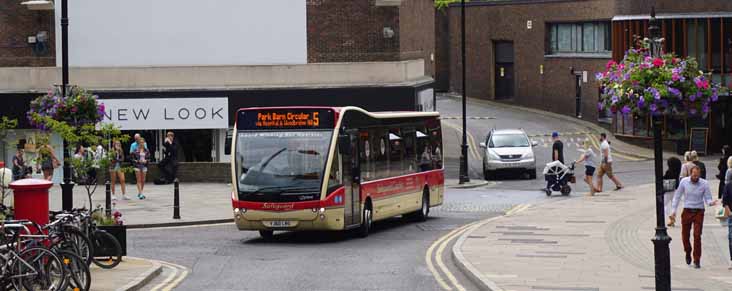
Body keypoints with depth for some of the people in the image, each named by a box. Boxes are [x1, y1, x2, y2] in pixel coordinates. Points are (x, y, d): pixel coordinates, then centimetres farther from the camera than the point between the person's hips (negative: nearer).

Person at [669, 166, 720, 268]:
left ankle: (697, 260, -1)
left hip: (699, 212, -2)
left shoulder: (704, 184, -7)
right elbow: (677, 196, 6)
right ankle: (688, 253, 37)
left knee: (697, 236, -9)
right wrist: (673, 210, 2)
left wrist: (711, 202, -25)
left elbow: (707, 198, -2)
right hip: (687, 211, 2)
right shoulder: (684, 182, -4)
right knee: (685, 236, 8)